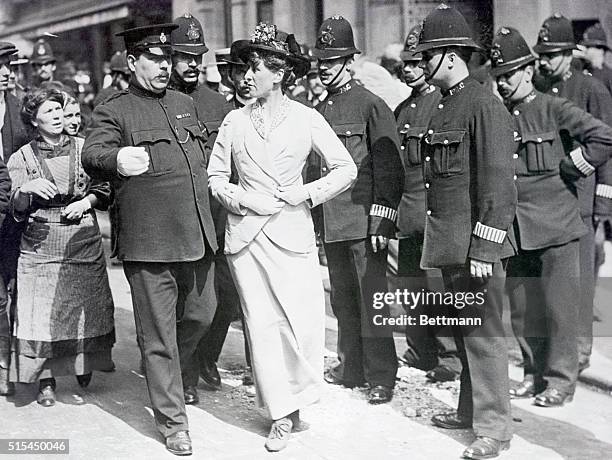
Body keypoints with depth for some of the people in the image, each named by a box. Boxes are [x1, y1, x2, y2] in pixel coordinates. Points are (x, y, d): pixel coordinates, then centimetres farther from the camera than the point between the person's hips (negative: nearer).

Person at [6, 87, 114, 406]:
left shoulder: (83, 148, 7)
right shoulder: (22, 157, 3)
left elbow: (104, 190, 12)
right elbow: (17, 210, -3)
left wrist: (86, 201, -7)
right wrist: (25, 190, -23)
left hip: (84, 240, 1)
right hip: (41, 245, -1)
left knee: (86, 308, 4)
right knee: (43, 312, -5)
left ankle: (85, 365, 25)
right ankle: (46, 380, 5)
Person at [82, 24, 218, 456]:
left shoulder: (185, 104, 16)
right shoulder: (113, 111, -4)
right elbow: (91, 154, -20)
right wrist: (117, 159, -43)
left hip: (197, 236, 6)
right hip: (148, 241, -6)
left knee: (202, 314, 16)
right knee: (159, 334, 1)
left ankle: (169, 373, 44)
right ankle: (173, 420, 13)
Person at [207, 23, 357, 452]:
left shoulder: (306, 118, 2)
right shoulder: (236, 119, 7)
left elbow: (346, 169, 4)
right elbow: (216, 177, 10)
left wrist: (308, 192, -7)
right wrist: (244, 199, -7)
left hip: (293, 232, -2)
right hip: (246, 232, 2)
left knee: (304, 322, -6)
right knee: (262, 323, 2)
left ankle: (296, 397, 19)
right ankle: (282, 415, 12)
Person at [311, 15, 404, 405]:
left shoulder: (372, 106, -7)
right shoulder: (319, 111, 14)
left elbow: (389, 169, -10)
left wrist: (382, 222, -15)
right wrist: (312, 217, 17)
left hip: (364, 221, -7)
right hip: (330, 222, 7)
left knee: (372, 299, -4)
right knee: (342, 299, 14)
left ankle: (382, 377, 3)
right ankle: (351, 368, 25)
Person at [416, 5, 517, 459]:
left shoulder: (485, 104, -13)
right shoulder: (445, 105, 15)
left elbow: (498, 181, -18)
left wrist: (482, 248, -20)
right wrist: (440, 242, 17)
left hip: (475, 244, -9)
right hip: (448, 244, 9)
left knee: (483, 333, -4)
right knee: (463, 331, 17)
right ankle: (470, 409, 29)